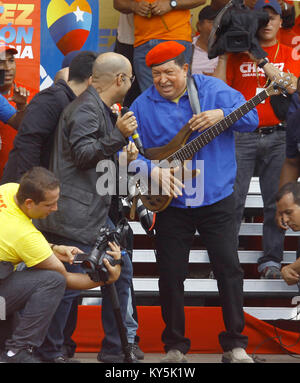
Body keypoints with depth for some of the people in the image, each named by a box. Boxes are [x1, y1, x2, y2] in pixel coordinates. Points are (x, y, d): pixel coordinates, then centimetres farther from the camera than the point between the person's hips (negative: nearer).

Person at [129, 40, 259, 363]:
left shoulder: (213, 90, -4)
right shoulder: (143, 106, -2)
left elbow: (251, 118, -8)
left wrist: (221, 115, -26)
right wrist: (153, 170, -20)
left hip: (216, 199, -1)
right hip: (170, 203, 1)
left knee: (229, 268, -3)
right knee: (171, 275, 4)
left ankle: (235, 345, 8)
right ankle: (174, 346, 18)